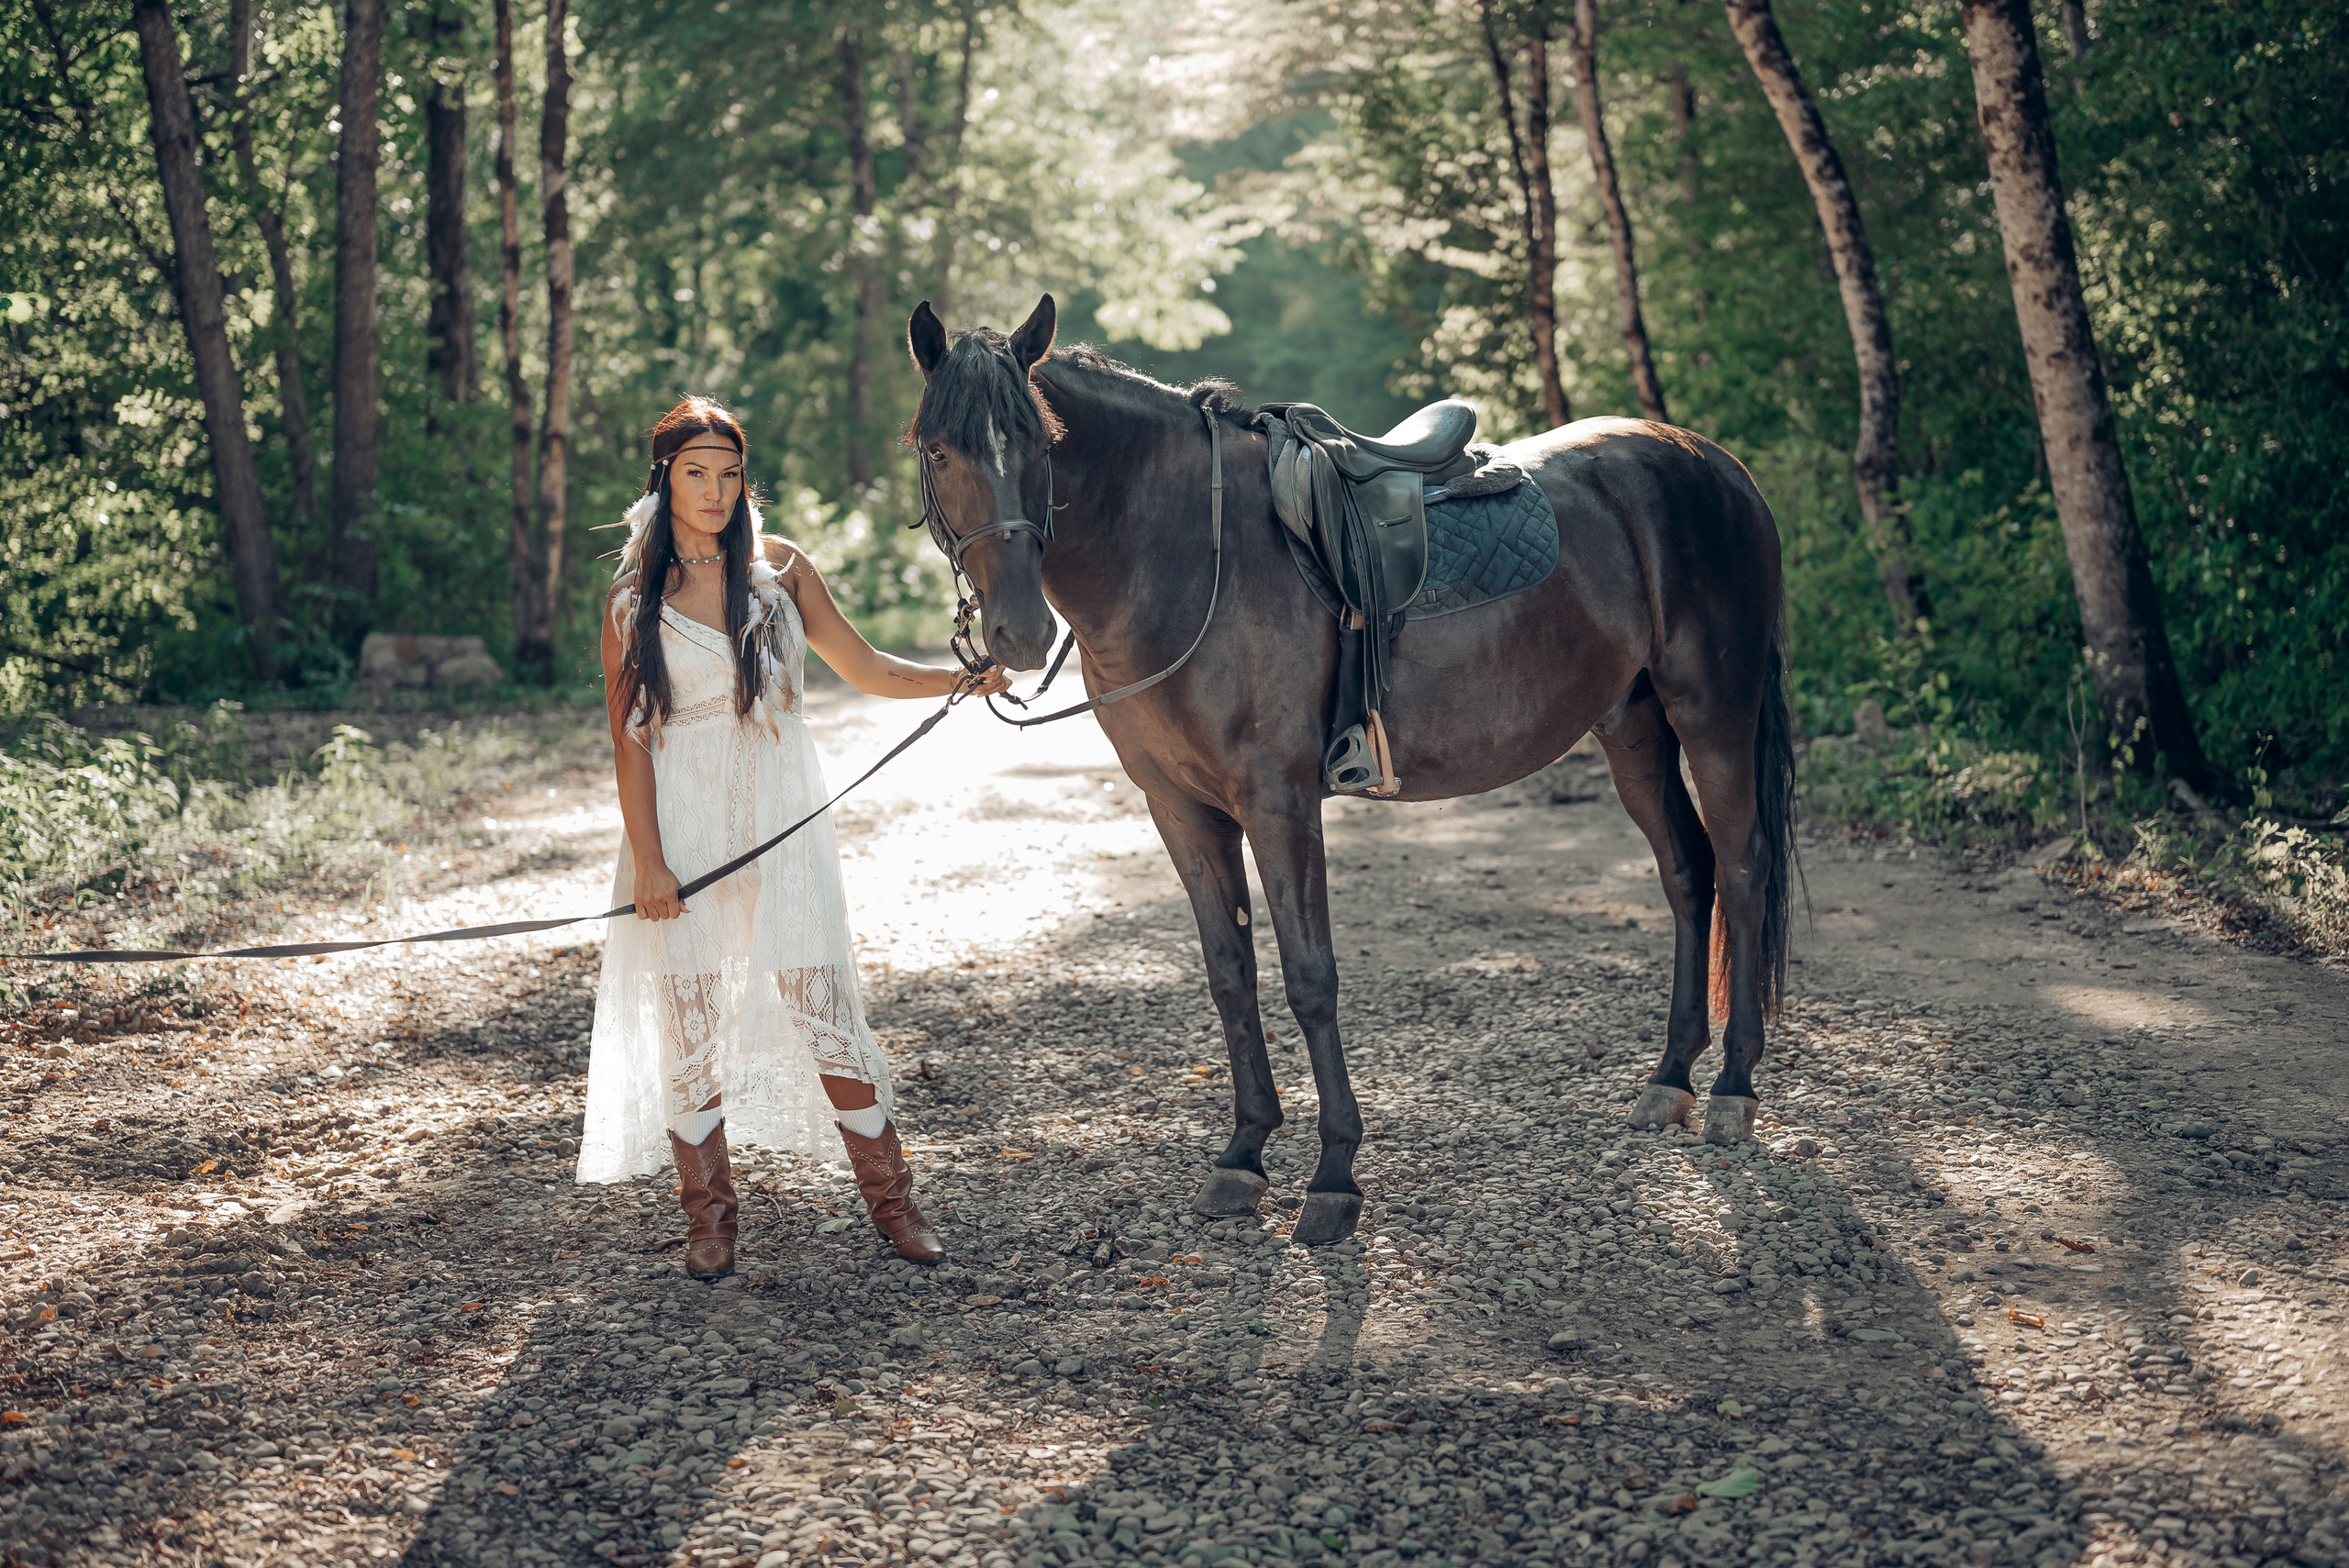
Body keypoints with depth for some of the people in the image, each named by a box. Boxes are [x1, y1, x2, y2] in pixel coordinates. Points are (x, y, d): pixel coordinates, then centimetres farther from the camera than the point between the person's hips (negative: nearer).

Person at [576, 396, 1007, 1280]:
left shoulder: (780, 568, 7)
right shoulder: (633, 600, 2)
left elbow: (864, 669, 11)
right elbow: (629, 740, 0)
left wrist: (963, 679, -3)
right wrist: (648, 860, -8)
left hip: (780, 820, 1)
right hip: (684, 823, -1)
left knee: (823, 1007, -2)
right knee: (688, 1022, 2)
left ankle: (891, 1202, 9)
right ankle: (709, 1218, 15)